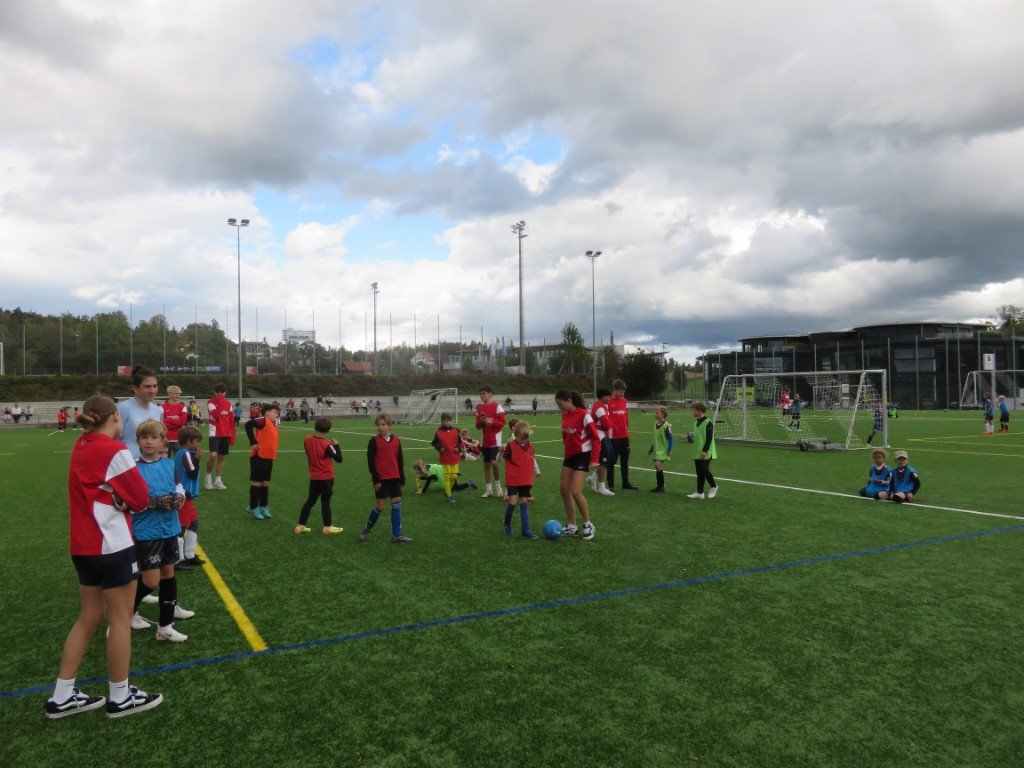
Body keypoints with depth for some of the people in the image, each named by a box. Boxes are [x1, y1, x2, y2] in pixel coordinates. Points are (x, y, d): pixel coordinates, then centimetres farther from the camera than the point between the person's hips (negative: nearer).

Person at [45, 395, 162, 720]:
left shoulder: (81, 447, 7)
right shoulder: (115, 451, -17)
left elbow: (95, 490, 9)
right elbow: (141, 498, -12)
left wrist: (114, 497, -8)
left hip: (83, 546, 8)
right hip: (112, 546, -8)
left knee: (88, 618, 17)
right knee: (120, 619, 4)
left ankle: (62, 697, 23)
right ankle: (120, 697, 16)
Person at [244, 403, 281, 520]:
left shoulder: (273, 425, 13)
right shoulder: (264, 421, -12)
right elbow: (248, 424, -25)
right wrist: (253, 442, -22)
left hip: (269, 457, 8)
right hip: (259, 456, -8)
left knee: (265, 483, 14)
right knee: (257, 482, 2)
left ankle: (263, 507, 24)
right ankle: (253, 507, 13)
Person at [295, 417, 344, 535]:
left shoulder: (307, 440, -4)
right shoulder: (327, 445, -19)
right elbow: (339, 459, -15)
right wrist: (336, 445, -6)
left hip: (313, 477, 5)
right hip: (326, 477, -5)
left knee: (310, 500, 13)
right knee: (325, 501, 4)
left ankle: (300, 525, 15)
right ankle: (328, 527, 12)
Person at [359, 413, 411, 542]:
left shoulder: (396, 440, 4)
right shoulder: (374, 441, -7)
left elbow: (400, 460, 10)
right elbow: (370, 461, -7)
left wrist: (402, 478, 10)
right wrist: (375, 480, -11)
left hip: (395, 478, 4)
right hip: (381, 479, -4)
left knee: (397, 505, 3)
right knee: (380, 506, -2)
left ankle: (396, 535, 9)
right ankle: (367, 528, 22)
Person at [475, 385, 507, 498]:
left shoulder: (497, 406, -7)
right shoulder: (479, 407, 10)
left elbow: (502, 423, -8)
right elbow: (478, 426, 13)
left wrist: (492, 422, -23)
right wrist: (481, 421, -8)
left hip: (495, 439, -6)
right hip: (484, 440, 6)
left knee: (494, 462, -15)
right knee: (486, 464, 9)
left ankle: (498, 486, 6)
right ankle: (488, 490, 17)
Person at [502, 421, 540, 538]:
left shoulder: (530, 446, 5)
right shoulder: (510, 446, -10)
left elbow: (533, 459, 21)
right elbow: (503, 458, -4)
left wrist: (537, 471, 30)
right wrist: (502, 451, -20)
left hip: (526, 481, 5)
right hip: (512, 480, -4)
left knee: (524, 504, 6)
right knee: (512, 502, -11)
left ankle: (525, 530, 10)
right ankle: (507, 524, 17)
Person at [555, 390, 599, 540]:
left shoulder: (583, 415, -18)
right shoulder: (565, 415, 4)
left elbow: (595, 438, -16)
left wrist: (595, 459, -19)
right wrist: (565, 451, 16)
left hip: (583, 455, -8)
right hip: (569, 456, 8)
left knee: (575, 492, -14)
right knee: (564, 490, 6)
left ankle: (588, 525, 5)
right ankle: (572, 527, 17)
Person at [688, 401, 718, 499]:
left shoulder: (708, 422, -13)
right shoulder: (697, 422, 13)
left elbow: (709, 438, -18)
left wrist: (705, 450, -21)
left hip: (705, 454, -8)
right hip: (697, 453, 8)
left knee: (705, 471, -5)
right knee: (699, 473, 8)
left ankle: (714, 487, 17)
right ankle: (700, 492, 12)